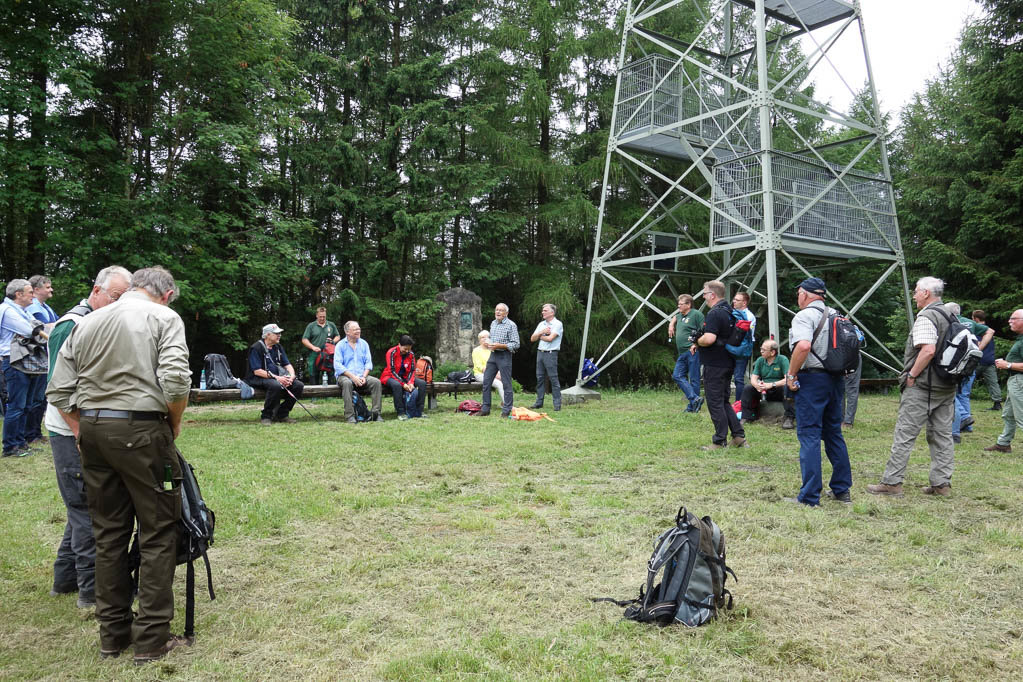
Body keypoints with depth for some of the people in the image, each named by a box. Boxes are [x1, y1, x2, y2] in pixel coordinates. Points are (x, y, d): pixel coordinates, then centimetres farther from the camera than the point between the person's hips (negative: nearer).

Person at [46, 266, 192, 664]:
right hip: (140, 429, -6)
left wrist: (82, 434, 16)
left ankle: (113, 634, 25)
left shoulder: (87, 323, 13)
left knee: (108, 534, 15)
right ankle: (151, 640, 7)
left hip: (91, 429, 6)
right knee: (158, 532, 4)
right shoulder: (164, 317, -3)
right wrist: (175, 422, -1)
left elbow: (59, 391, 10)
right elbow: (175, 381, -17)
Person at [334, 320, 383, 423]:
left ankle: (376, 413, -21)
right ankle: (350, 416, -36)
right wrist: (352, 376, -18)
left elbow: (368, 362, 10)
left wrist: (364, 377, -9)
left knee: (376, 382, -22)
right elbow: (337, 365, -7)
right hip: (344, 376, -3)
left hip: (361, 376, 4)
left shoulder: (364, 344, 15)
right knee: (347, 383, -37)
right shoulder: (340, 345, 3)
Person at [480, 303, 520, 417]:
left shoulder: (511, 325, -8)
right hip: (493, 355, 7)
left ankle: (506, 410, 4)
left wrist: (500, 345, -18)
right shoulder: (493, 323, 14)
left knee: (507, 384, -3)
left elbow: (515, 344, -12)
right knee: (486, 382, 6)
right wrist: (488, 343, 4)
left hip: (504, 356, -7)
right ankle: (485, 409, 14)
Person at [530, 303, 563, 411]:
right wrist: (542, 332, -4)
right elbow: (532, 338, 12)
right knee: (540, 378, 7)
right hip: (540, 352, 7)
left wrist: (540, 336, 2)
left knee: (553, 378, -6)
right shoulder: (541, 324, 17)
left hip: (551, 353, -7)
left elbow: (550, 338, -16)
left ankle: (557, 403, -2)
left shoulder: (557, 324, -5)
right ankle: (539, 402, 12)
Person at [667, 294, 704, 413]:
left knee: (694, 379, -4)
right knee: (677, 376, 0)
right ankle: (695, 399, -4)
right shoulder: (680, 316, 19)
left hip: (693, 352, -9)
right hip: (683, 353, 9)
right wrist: (671, 324, 26)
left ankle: (692, 405, 1)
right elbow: (674, 317, 44)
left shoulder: (696, 314, -8)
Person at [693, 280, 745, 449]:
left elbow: (709, 339, -30)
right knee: (724, 401, 17)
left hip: (714, 365, -10)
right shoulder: (729, 312, 14)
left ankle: (720, 441, 3)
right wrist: (698, 344, 15)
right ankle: (739, 436, 17)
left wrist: (697, 342, -8)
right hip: (727, 363, 10)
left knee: (715, 403, -1)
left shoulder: (714, 313, -18)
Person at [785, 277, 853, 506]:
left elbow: (803, 345, -26)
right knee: (834, 433, 17)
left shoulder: (804, 316, -10)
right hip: (836, 380, 8)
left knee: (809, 436, -5)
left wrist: (791, 375, -17)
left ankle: (809, 497, -4)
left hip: (812, 378, -8)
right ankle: (841, 489, 24)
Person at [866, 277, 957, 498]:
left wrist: (911, 375, -16)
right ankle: (941, 483, 14)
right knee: (942, 435, 11)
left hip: (922, 387, -9)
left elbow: (928, 350, -25)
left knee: (904, 435, -5)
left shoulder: (926, 317, -14)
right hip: (947, 387, 9)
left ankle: (892, 482, -3)